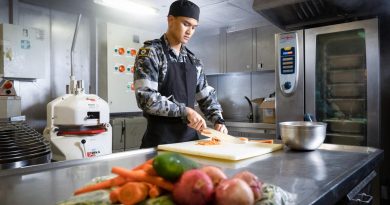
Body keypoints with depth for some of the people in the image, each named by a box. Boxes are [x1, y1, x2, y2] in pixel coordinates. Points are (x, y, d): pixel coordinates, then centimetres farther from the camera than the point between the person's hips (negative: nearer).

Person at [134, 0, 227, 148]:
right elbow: (145, 97, -20)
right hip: (160, 139, -6)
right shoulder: (150, 52, -9)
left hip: (190, 137, 6)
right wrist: (185, 111, -22)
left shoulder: (193, 60, 11)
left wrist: (218, 120, -3)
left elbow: (206, 95, 13)